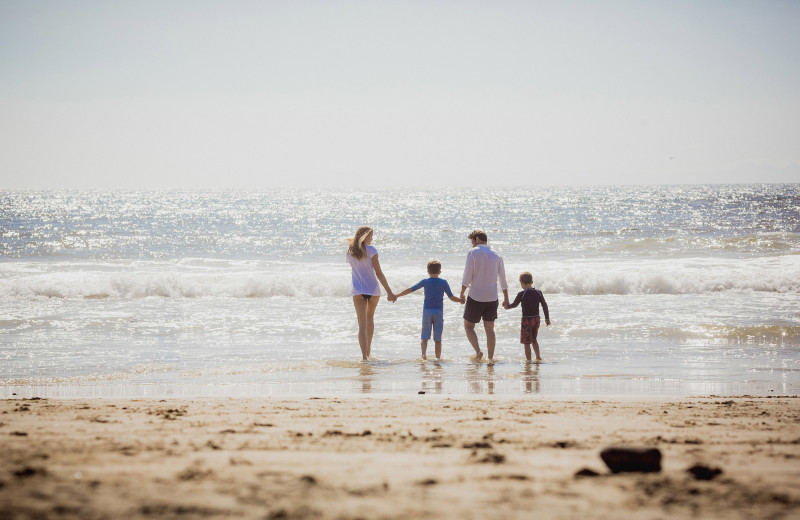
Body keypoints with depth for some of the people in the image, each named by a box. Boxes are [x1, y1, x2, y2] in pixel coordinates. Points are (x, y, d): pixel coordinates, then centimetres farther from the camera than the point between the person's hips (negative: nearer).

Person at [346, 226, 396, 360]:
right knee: (370, 317, 24)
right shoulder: (371, 251, -9)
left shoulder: (350, 252, 5)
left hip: (358, 291, 1)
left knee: (362, 325, -4)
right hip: (373, 289, -1)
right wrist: (389, 292, -10)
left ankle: (364, 355, -16)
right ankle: (368, 349, 36)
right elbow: (378, 273, -11)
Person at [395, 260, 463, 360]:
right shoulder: (443, 282, 1)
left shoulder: (425, 282, 1)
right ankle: (438, 357, 4)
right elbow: (451, 297, 0)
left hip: (427, 311, 0)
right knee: (438, 339, 6)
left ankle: (424, 353, -19)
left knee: (424, 337, 4)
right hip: (439, 312, 0)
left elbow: (410, 289, 2)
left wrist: (396, 296, 9)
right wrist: (461, 300, 18)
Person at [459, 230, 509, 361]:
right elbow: (503, 280, 10)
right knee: (490, 329, 14)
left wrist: (462, 294, -2)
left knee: (468, 326, 9)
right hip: (492, 297, 4)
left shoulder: (473, 253, -8)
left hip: (475, 297, -4)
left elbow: (467, 277, -12)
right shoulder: (497, 256, 5)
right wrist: (506, 298, 19)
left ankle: (478, 350, -11)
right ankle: (491, 357, 12)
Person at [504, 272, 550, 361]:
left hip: (527, 320, -5)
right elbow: (544, 305, 5)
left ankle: (528, 360, 1)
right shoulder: (538, 292, 2)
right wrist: (547, 318, 12)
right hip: (537, 319, 5)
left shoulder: (521, 294, -12)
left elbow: (514, 304, -2)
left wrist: (507, 307, 18)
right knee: (534, 339, 24)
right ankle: (538, 357, 19)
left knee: (527, 342, 2)